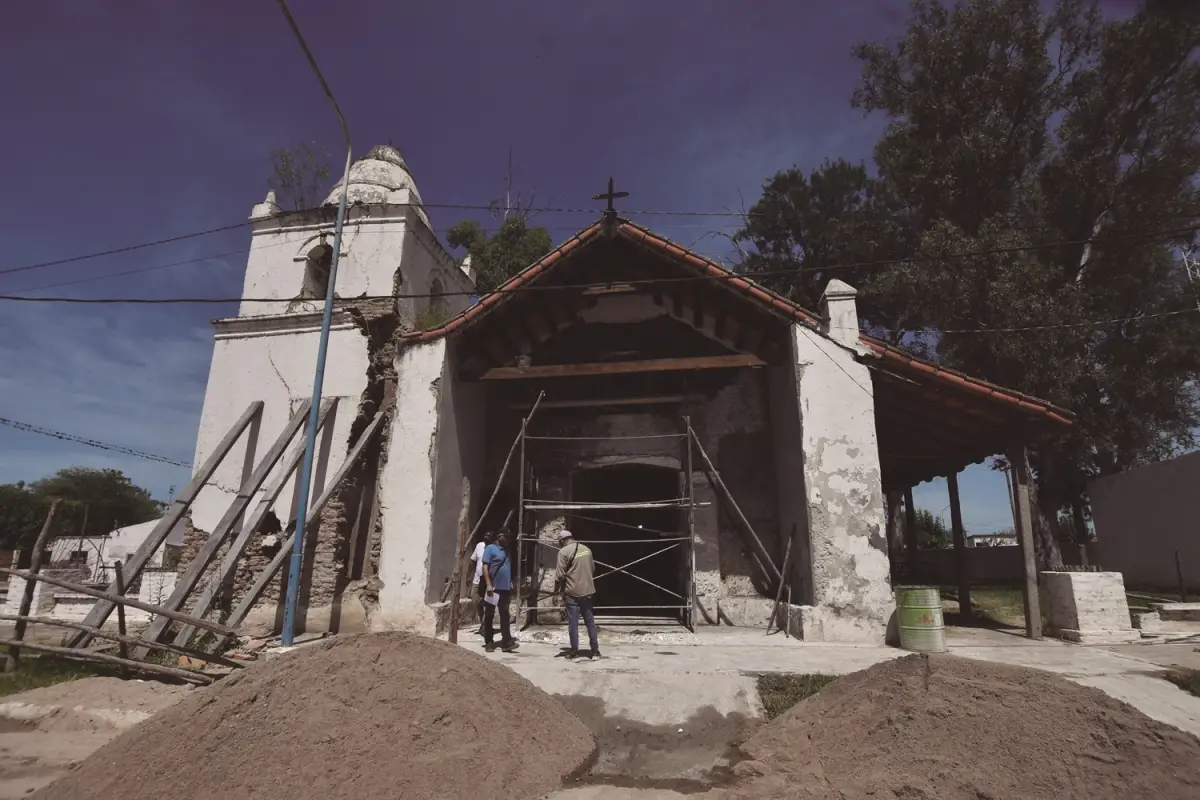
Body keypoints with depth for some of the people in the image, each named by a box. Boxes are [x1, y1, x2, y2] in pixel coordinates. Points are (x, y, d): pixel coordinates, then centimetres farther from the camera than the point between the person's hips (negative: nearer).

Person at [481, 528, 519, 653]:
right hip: (493, 588, -6)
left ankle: (506, 642, 1)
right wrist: (488, 585, -18)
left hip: (505, 588, 6)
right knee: (489, 616, 4)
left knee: (505, 615, 3)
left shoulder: (506, 550, 16)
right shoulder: (490, 548, -5)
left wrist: (511, 583, 16)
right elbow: (485, 567, -11)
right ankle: (489, 642, 12)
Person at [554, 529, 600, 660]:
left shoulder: (564, 551, -10)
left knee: (573, 622, 4)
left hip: (572, 592, -5)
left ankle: (574, 651, 8)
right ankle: (595, 650, 15)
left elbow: (560, 575, -13)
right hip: (588, 591, 5)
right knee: (590, 621, 12)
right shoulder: (586, 549, 9)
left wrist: (556, 591, -3)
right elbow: (593, 569, 17)